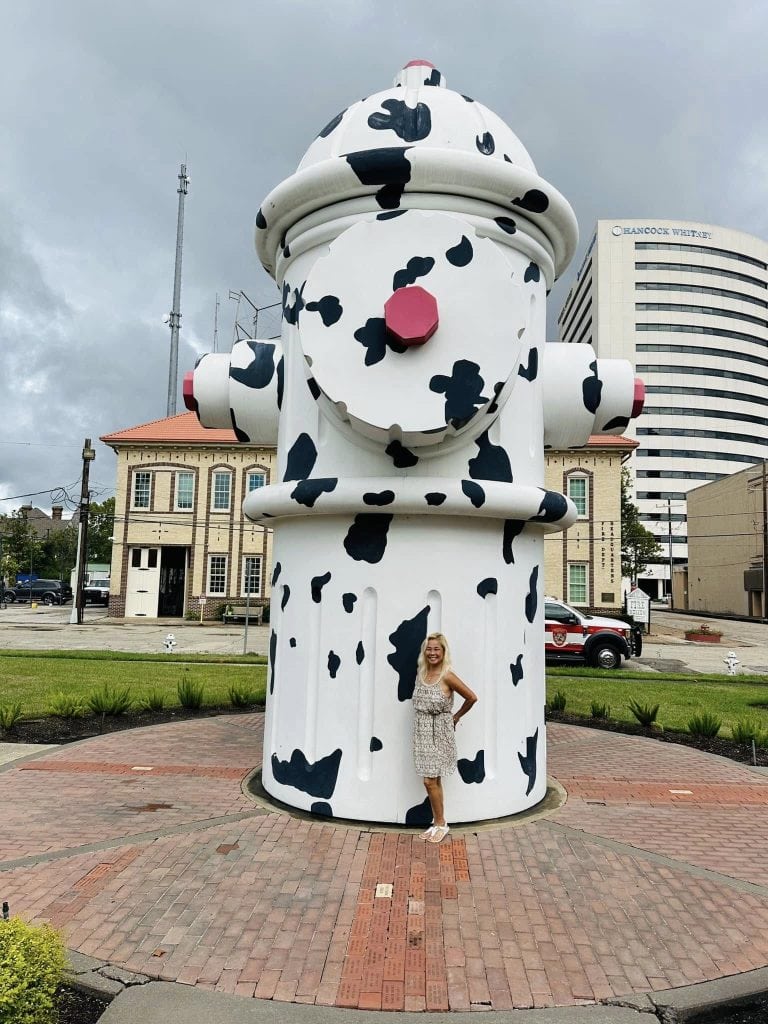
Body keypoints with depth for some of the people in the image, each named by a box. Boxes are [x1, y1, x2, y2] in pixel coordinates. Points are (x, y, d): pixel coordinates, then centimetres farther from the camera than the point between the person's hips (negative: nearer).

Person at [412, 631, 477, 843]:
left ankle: (441, 824, 14)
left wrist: (456, 717, 2)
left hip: (439, 733, -6)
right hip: (422, 732, 6)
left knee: (430, 781, -3)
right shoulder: (421, 673, 4)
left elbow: (472, 698, -8)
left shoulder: (447, 676, -15)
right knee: (434, 781, 14)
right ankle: (437, 823, 25)